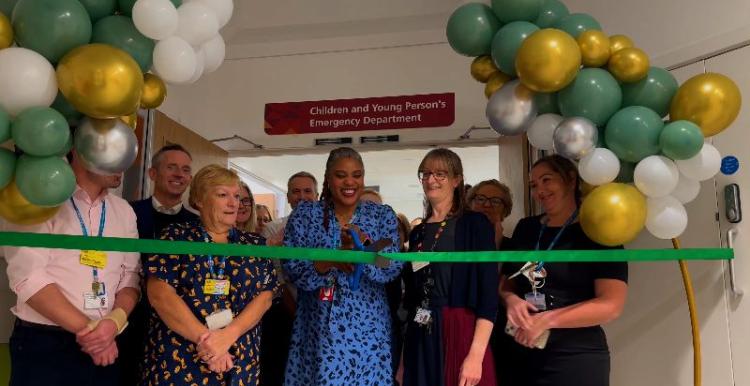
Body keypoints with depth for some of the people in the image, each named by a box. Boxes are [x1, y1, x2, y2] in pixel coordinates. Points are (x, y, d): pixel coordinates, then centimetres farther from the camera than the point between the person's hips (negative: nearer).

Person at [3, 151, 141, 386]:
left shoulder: (124, 211, 8)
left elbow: (131, 277, 5)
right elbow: (27, 277, -15)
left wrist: (115, 321, -14)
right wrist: (86, 328, -16)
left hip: (105, 348, 5)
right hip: (43, 345, -4)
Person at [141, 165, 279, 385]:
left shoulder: (254, 246, 7)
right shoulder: (176, 237, 0)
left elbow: (265, 297, -1)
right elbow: (159, 293, -9)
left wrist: (227, 336, -16)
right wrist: (204, 338, -16)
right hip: (177, 362, -2)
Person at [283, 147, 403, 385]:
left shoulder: (383, 215, 3)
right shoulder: (305, 214, 1)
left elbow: (393, 268, -7)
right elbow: (292, 268, -7)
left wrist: (363, 244, -24)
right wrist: (331, 261, -23)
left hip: (367, 328, 1)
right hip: (317, 329, 0)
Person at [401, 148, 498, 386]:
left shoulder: (475, 224, -4)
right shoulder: (418, 233, 12)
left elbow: (489, 294, -11)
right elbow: (412, 295, 14)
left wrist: (476, 355, -19)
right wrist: (403, 358, 11)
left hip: (461, 334, -5)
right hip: (421, 339, 5)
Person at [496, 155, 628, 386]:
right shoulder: (525, 228, 9)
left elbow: (611, 305, -14)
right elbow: (505, 282, 16)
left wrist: (546, 319, -18)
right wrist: (511, 300, -7)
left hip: (574, 357, -4)